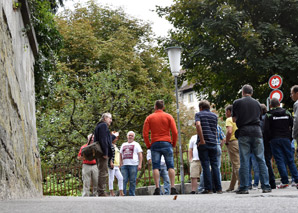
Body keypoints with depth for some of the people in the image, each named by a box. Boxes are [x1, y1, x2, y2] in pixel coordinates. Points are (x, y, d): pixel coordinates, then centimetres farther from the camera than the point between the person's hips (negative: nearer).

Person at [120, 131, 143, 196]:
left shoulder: (136, 144, 11)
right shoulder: (123, 145, 23)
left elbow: (140, 155, 3)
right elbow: (121, 154, 22)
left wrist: (140, 164, -7)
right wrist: (120, 163, 9)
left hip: (133, 165, -3)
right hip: (124, 165, 3)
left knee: (132, 181, -4)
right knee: (123, 180, -4)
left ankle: (131, 195, 0)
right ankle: (123, 194, -4)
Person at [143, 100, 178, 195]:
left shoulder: (149, 118, 6)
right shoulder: (169, 117, 5)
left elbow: (145, 134, 0)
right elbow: (175, 132, -3)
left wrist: (148, 145, 10)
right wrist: (174, 144, 9)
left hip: (155, 144, 0)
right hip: (167, 143, 0)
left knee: (156, 167, 0)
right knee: (170, 166, 1)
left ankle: (157, 188, -8)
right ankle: (173, 188, -6)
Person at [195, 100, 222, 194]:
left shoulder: (198, 114, 2)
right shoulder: (214, 116, 15)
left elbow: (198, 125, -16)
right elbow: (215, 130, 16)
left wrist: (202, 140, -16)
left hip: (203, 143, -3)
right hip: (213, 142, 3)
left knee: (205, 166, -2)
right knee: (215, 165, 6)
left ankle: (208, 189, -4)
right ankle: (218, 188, 4)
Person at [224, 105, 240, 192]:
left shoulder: (229, 119, -6)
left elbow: (229, 131, -20)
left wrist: (226, 142, -10)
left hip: (233, 142, -8)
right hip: (241, 142, 8)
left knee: (237, 165, -9)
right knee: (235, 165, 13)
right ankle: (231, 186, 20)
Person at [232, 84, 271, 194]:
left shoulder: (237, 102, 4)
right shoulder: (257, 103, 13)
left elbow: (234, 119, 9)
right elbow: (259, 118, 19)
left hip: (243, 132, -2)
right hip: (256, 131, 2)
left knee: (244, 161, -2)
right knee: (261, 160, 2)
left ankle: (244, 187, -3)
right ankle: (266, 186, 0)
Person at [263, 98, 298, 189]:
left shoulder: (269, 115, -1)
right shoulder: (287, 113, 10)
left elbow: (266, 129, -8)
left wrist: (269, 139, 4)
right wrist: (290, 138, 12)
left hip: (275, 140, -3)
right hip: (286, 139, 3)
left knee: (280, 161, -3)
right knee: (290, 160, 7)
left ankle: (285, 181, -8)